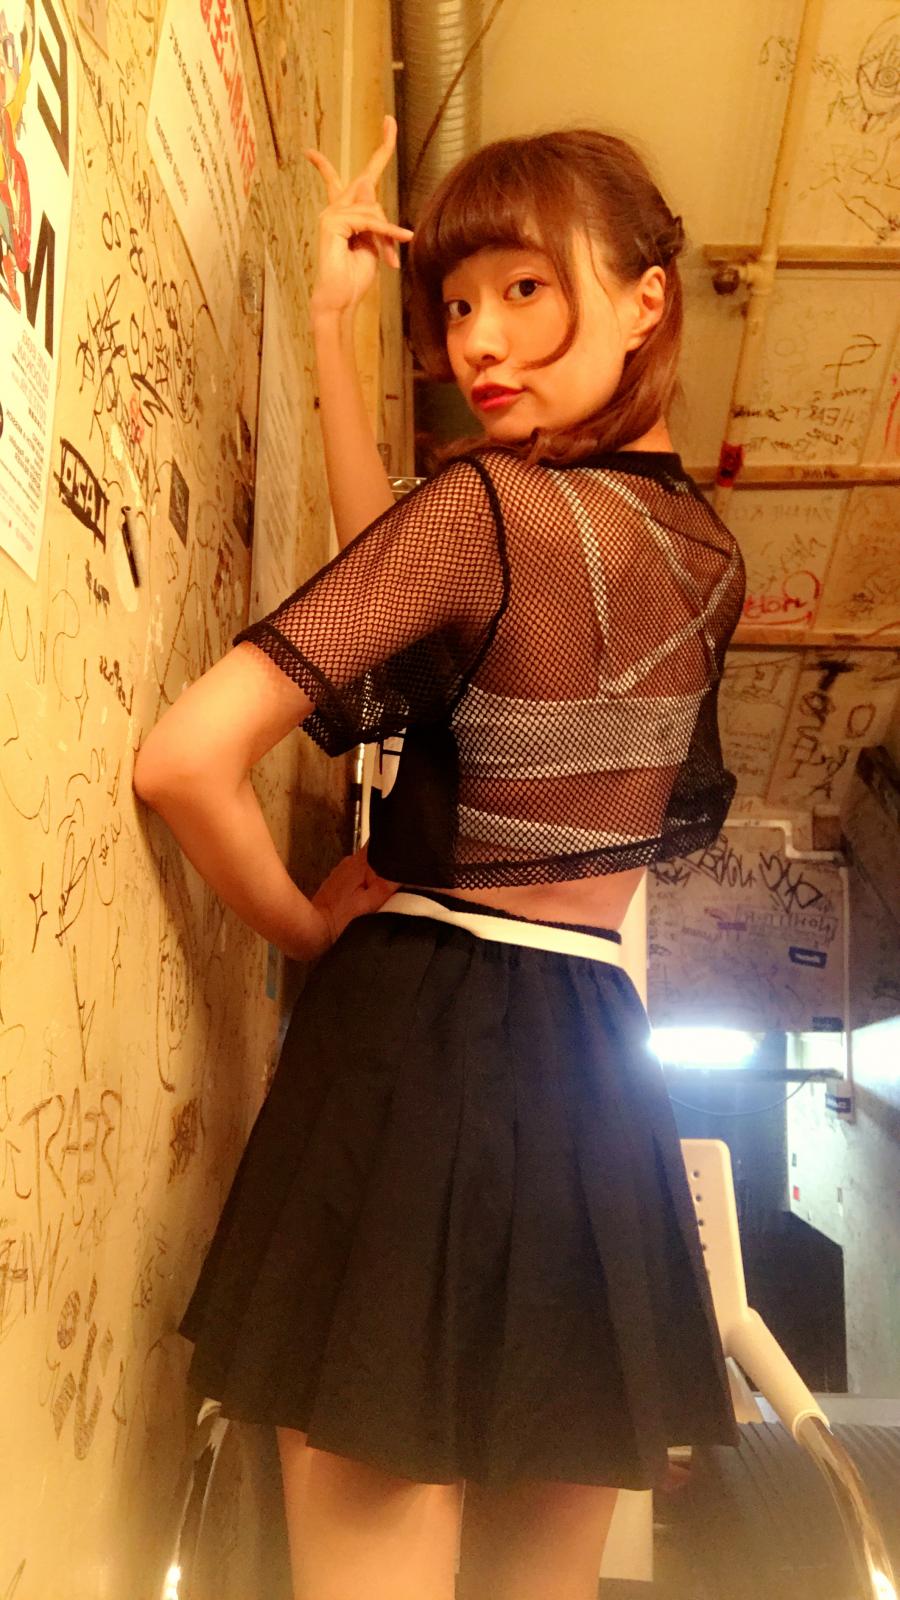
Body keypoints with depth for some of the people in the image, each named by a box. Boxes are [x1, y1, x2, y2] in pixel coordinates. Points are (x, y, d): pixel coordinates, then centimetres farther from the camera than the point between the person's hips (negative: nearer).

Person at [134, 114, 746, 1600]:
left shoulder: (490, 500, -13)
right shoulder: (711, 552, 9)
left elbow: (186, 755, -20)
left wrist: (303, 921, -1)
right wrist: (332, 326, 17)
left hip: (421, 1045, -7)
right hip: (600, 1073, 7)